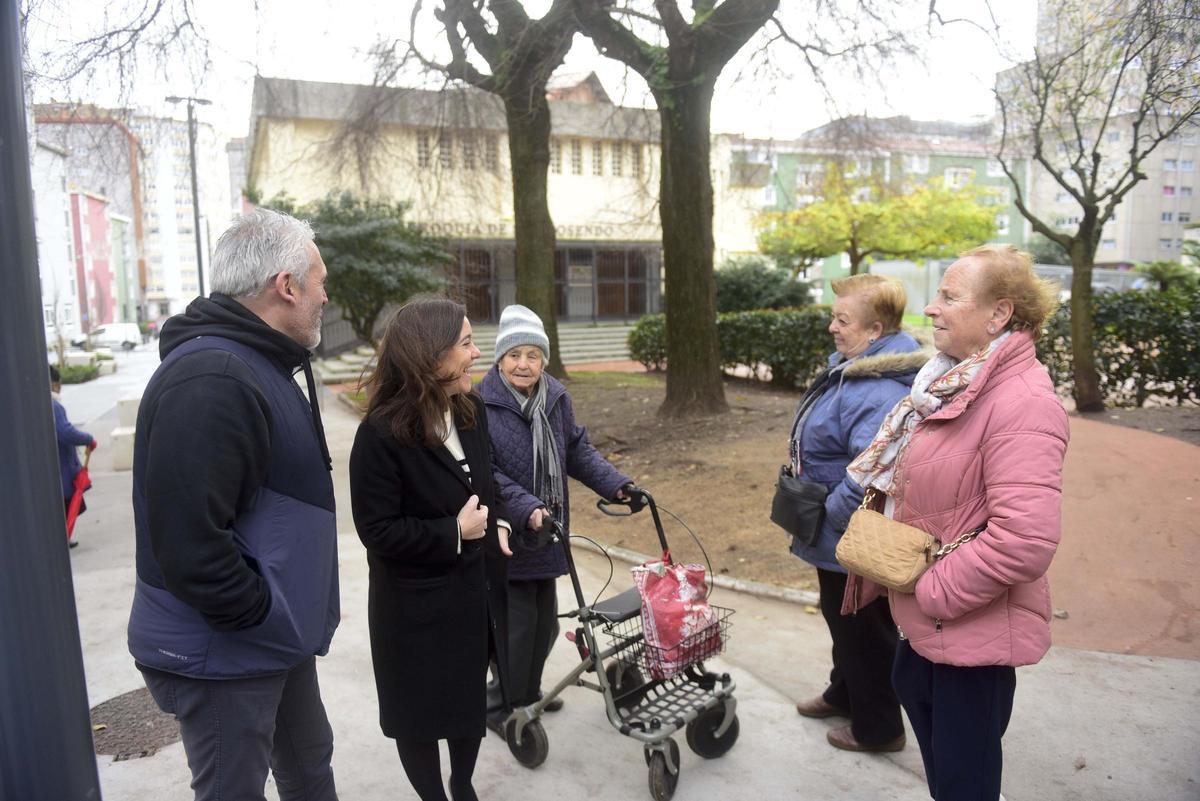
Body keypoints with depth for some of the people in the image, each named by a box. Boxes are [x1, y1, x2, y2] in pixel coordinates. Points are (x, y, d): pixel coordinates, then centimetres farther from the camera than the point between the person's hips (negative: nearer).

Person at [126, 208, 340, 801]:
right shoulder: (209, 380, -26)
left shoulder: (259, 365, 9)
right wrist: (263, 613, -17)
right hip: (221, 655, -9)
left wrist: (291, 617, 12)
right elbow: (188, 542, -31)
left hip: (278, 637, 9)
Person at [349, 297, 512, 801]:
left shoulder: (471, 411, -1)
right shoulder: (382, 434, -24)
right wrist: (453, 533, -22)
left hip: (476, 588, 7)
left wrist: (491, 525, 0)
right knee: (420, 711, 14)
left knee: (470, 697, 22)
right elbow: (377, 530, -21)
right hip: (417, 604, -6)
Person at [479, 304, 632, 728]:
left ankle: (529, 692, 39)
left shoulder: (556, 398, 2)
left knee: (545, 618, 18)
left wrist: (616, 484, -4)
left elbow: (578, 451, 8)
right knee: (516, 622, 0)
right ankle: (502, 707, 21)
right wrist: (526, 509, -30)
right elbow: (486, 472, -19)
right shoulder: (481, 404, -16)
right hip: (506, 534, -6)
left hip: (547, 531, 6)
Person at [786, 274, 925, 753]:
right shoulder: (850, 368, 4)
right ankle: (845, 695, 50)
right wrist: (820, 511, 18)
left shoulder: (877, 393, -31)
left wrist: (826, 515, -24)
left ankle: (878, 728, 32)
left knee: (863, 632, 10)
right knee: (842, 621, 27)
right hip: (837, 538, 10)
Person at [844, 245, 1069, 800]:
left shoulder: (1022, 403, -26)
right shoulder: (956, 381, 6)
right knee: (914, 690, 28)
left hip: (972, 627, -9)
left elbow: (1024, 539, -34)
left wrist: (933, 593, -22)